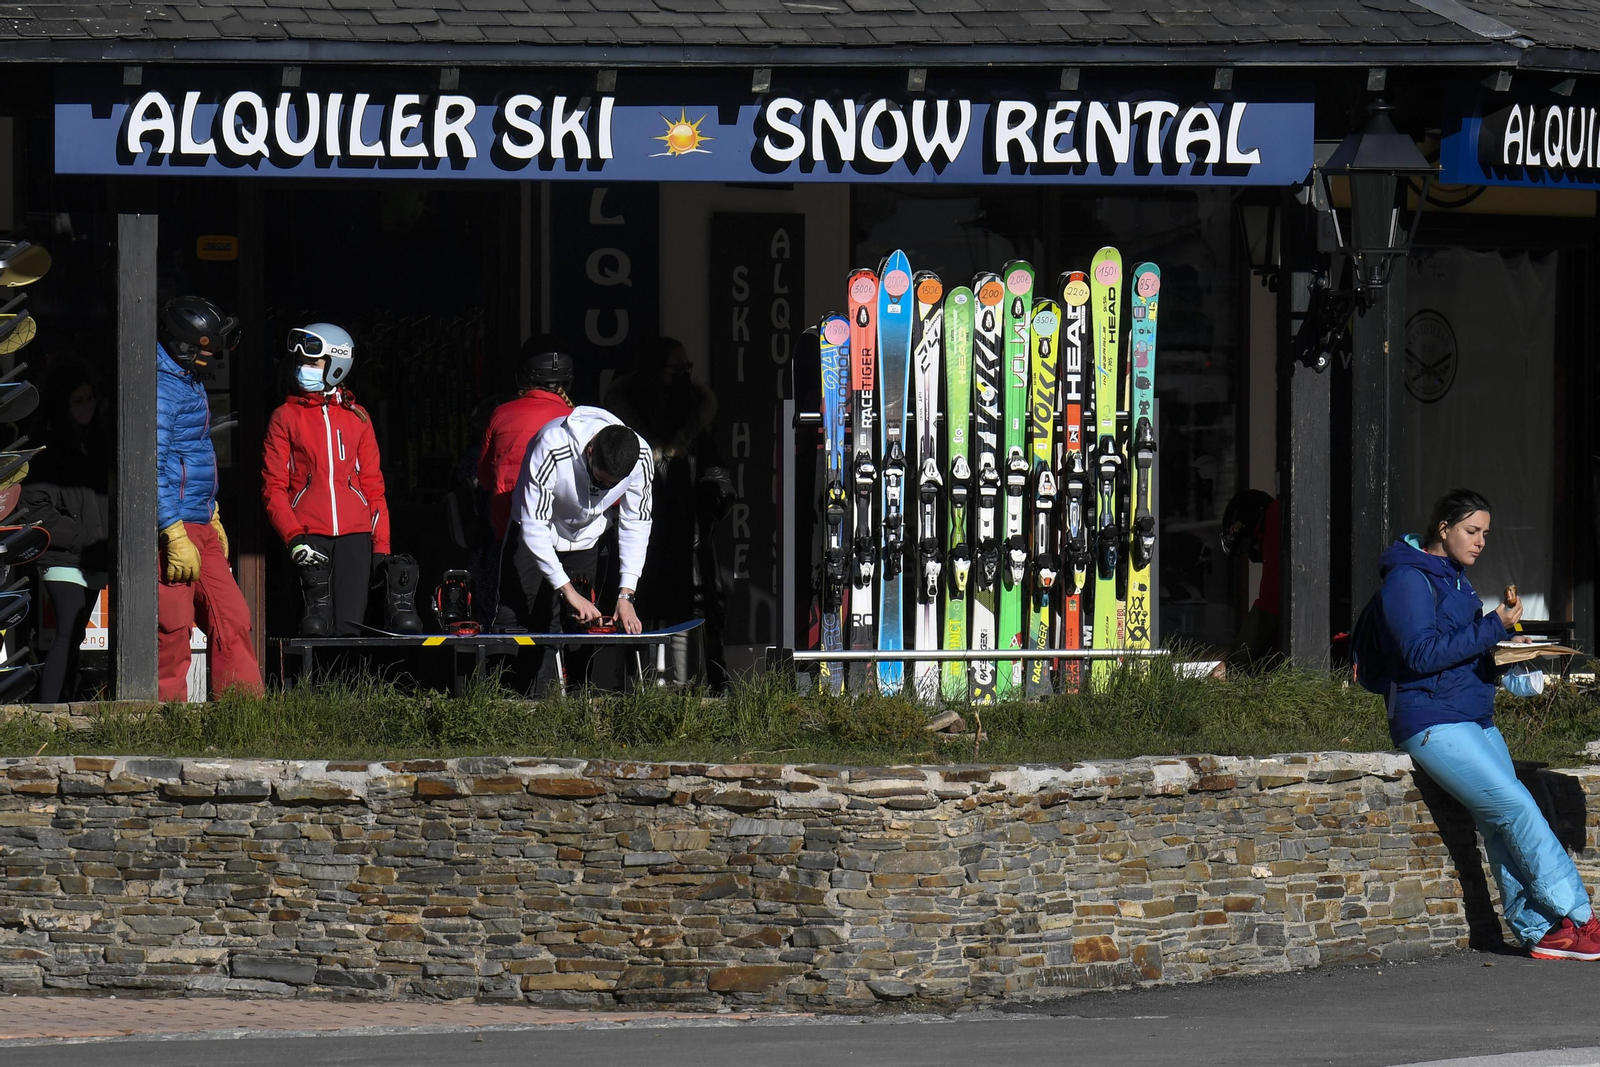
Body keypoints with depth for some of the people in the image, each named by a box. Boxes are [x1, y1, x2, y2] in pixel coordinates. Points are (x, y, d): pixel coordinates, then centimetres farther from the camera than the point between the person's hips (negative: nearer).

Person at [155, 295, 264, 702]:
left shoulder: (188, 381, 17)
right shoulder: (161, 387, -15)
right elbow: (151, 467, -21)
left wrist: (212, 517, 29)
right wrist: (176, 535, -24)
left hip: (199, 527, 10)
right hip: (172, 528, -10)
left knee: (231, 617, 7)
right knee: (173, 628, -6)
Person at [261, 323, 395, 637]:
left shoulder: (357, 417, 15)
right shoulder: (285, 417, 8)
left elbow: (373, 484, 16)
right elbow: (273, 488, 3)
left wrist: (381, 543, 7)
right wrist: (294, 537, -11)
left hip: (354, 534, 2)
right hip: (309, 536, -2)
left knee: (349, 626, -2)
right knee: (318, 626, -12)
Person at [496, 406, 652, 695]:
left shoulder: (641, 459, -26)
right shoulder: (553, 449, -38)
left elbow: (635, 524, -13)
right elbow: (534, 526, -33)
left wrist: (626, 595, -21)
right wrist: (568, 591, -37)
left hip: (584, 539, 3)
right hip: (533, 537, -3)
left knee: (575, 627, -8)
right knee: (512, 621, -11)